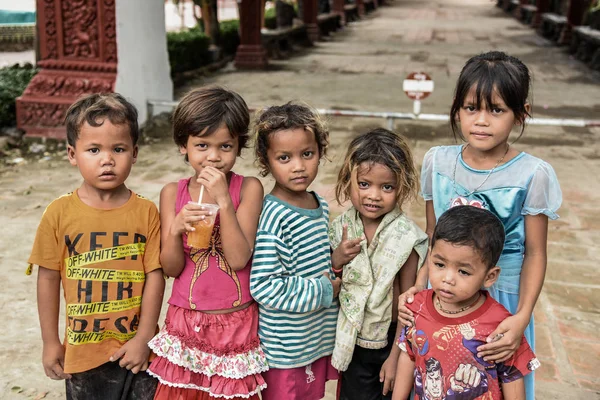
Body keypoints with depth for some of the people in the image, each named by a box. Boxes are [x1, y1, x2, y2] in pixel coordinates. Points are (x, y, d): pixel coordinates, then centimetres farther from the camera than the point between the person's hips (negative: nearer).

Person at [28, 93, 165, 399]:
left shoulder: (146, 212, -9)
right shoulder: (60, 213, -8)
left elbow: (154, 276, -7)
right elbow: (49, 279, -1)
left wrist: (144, 338, -8)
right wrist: (51, 343, 2)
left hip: (137, 348, 0)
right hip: (83, 349, 1)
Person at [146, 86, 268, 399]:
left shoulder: (248, 188, -9)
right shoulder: (172, 193, -2)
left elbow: (239, 259, -17)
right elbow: (171, 268, -3)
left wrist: (223, 200, -24)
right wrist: (175, 230, -22)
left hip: (236, 323, -2)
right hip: (185, 322, 2)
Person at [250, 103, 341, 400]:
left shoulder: (321, 206, 3)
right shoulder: (272, 217, -22)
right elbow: (264, 286, -26)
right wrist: (325, 291, -18)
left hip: (320, 338, 7)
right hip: (287, 349, -7)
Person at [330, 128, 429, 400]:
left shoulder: (404, 236, -19)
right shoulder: (341, 227, -8)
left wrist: (396, 356, -10)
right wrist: (337, 260, -18)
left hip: (390, 340, -3)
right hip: (352, 342, 3)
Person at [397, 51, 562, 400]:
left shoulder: (533, 174, -14)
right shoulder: (438, 162, -5)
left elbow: (535, 254, -8)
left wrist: (522, 317, -17)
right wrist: (418, 286, -9)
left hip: (502, 301, -2)